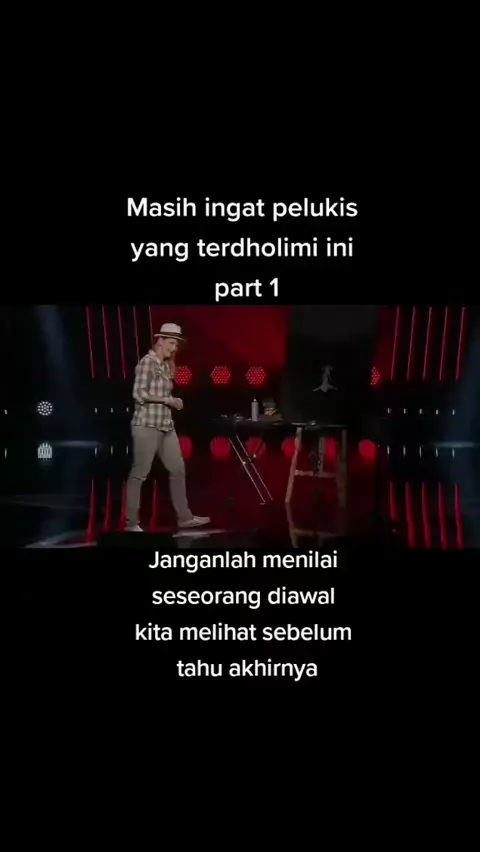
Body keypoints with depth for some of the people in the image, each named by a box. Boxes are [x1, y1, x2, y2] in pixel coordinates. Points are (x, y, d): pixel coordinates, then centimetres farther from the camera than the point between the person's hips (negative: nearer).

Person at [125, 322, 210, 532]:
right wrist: (168, 400, -14)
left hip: (166, 425, 9)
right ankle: (131, 523, 4)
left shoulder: (165, 365, 16)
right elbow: (139, 394, -18)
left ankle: (184, 517, 22)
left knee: (178, 469, 12)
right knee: (139, 474, -3)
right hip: (147, 425, -9)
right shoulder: (147, 361, -9)